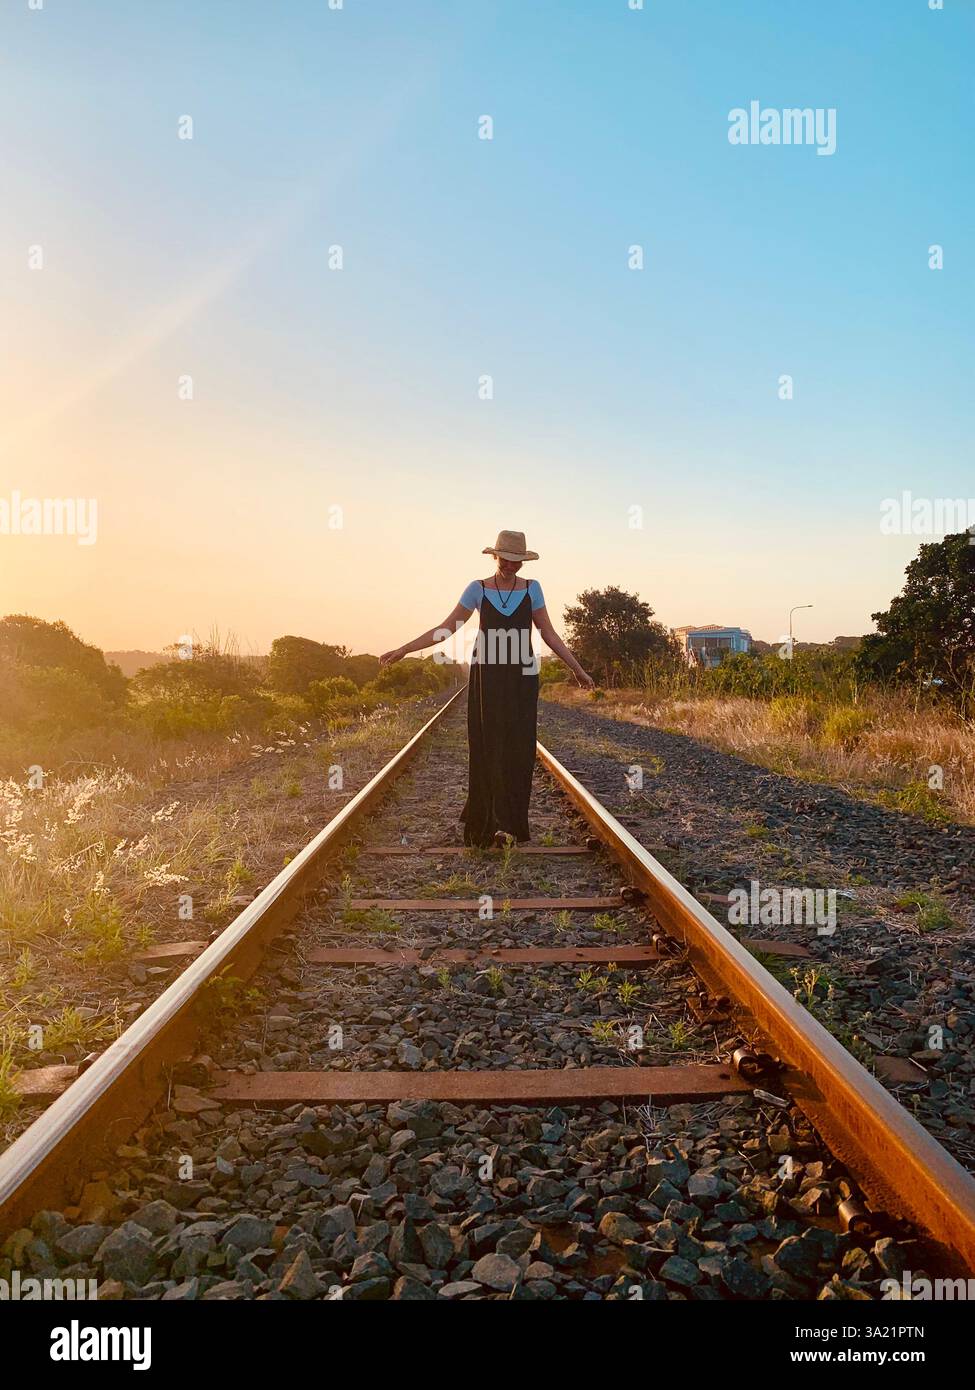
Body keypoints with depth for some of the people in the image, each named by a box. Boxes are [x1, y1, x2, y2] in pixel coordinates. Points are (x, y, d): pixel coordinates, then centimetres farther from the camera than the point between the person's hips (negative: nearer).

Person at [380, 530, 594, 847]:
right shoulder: (478, 589, 1)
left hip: (521, 679, 1)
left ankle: (507, 823, 0)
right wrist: (402, 650, -5)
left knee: (518, 749, -6)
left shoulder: (531, 588, 4)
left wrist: (577, 668, 7)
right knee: (488, 748, -3)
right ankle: (488, 819, 6)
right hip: (487, 679, 0)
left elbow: (549, 634, 9)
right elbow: (445, 629, 1)